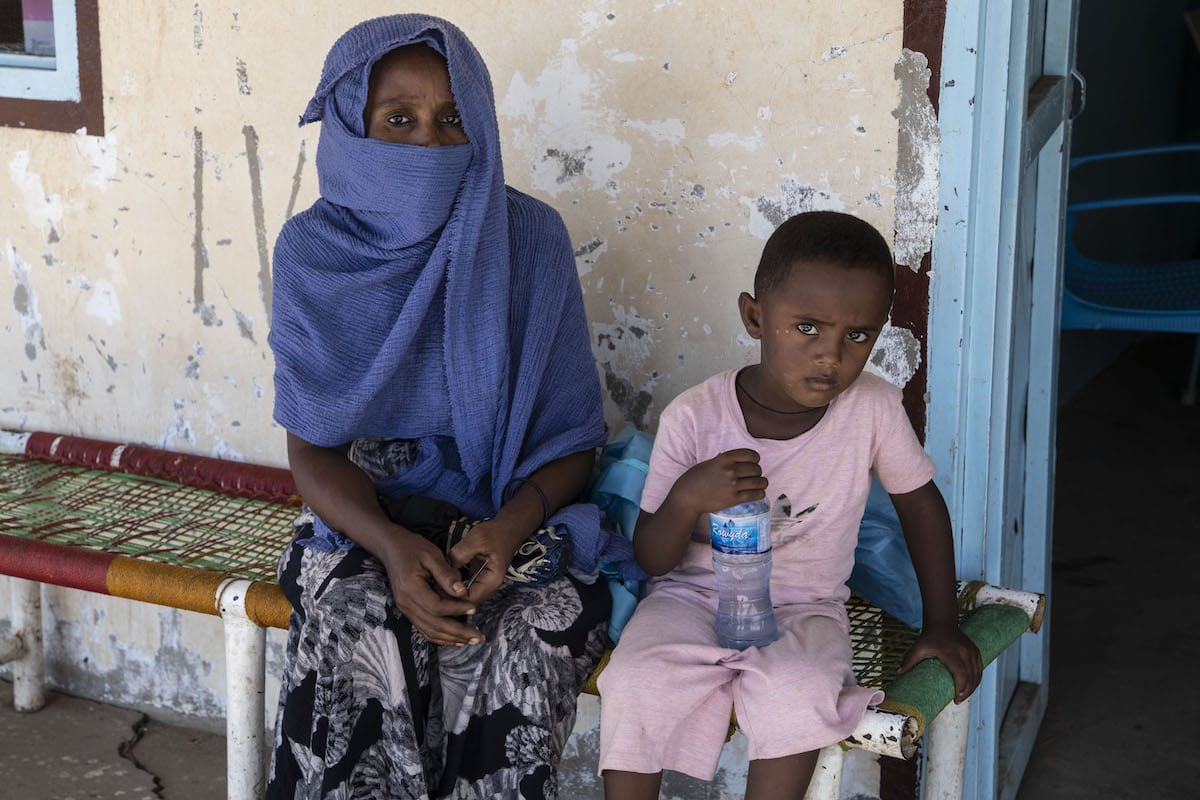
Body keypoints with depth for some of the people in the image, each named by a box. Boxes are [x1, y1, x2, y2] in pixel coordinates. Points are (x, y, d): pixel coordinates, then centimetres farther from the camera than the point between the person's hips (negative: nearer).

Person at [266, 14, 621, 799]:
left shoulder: (530, 238, -5)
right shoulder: (316, 250, -3)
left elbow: (573, 435, -2)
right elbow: (313, 447, -3)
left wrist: (509, 527, -23)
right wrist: (392, 547, -24)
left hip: (515, 517, 0)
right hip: (366, 520, 1)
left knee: (524, 643, -31)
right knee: (354, 629, -31)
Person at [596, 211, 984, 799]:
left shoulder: (874, 409, -12)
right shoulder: (694, 417, -14)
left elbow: (920, 501, 7)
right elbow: (652, 560, -8)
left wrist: (941, 625, 5)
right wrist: (687, 498, -29)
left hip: (803, 609, 0)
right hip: (693, 596, 0)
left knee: (796, 695, -31)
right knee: (633, 683, -28)